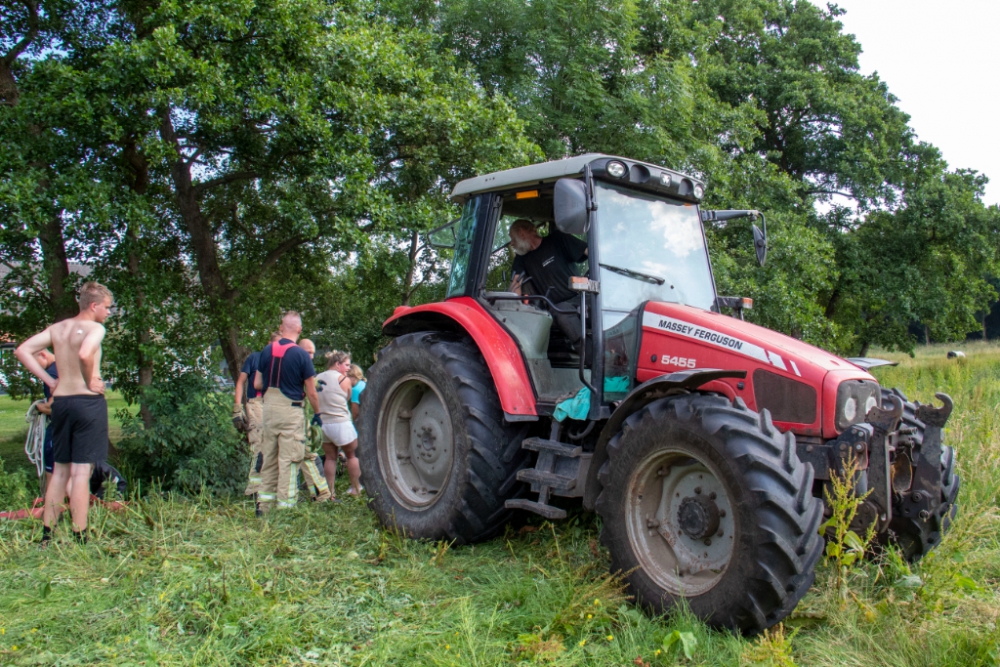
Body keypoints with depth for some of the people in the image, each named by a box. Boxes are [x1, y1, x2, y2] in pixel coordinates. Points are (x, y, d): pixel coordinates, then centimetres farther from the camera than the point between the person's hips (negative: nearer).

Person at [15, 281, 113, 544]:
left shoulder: (57, 328, 11)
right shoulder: (95, 328, -10)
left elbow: (22, 351, 9)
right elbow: (85, 354, -30)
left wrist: (50, 381, 8)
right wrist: (90, 381, -13)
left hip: (60, 401, 7)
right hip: (89, 402, -7)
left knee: (60, 470, 16)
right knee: (81, 471, -3)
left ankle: (46, 535, 20)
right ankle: (79, 538, 1)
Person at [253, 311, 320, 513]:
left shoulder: (267, 351, 4)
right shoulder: (300, 354, -10)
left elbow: (257, 384, 9)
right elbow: (311, 392, -7)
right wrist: (317, 413, 7)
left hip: (269, 408, 5)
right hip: (291, 411, -5)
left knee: (269, 458, 14)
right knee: (289, 460, 0)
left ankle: (264, 504, 19)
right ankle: (285, 505, 3)